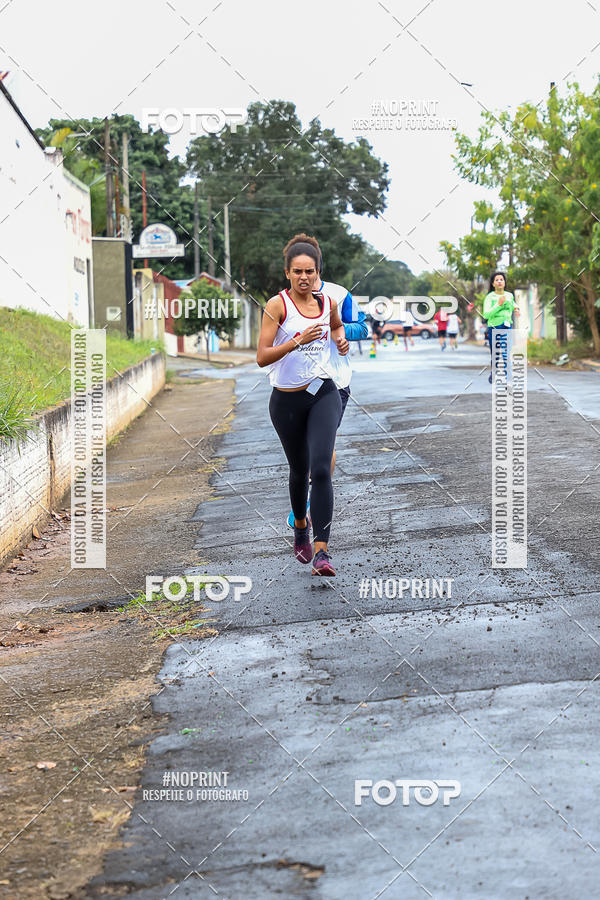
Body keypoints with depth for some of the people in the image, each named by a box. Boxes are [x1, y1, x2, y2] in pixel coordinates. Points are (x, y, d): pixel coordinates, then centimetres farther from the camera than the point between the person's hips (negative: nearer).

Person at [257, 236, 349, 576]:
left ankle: (322, 551, -20)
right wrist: (296, 342, -28)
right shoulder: (278, 305, -9)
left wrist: (341, 340, 9)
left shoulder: (328, 303, 4)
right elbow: (262, 357, -16)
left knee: (321, 468, -17)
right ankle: (301, 526, 47)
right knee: (300, 470, 16)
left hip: (323, 394, 1)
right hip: (287, 400, -1)